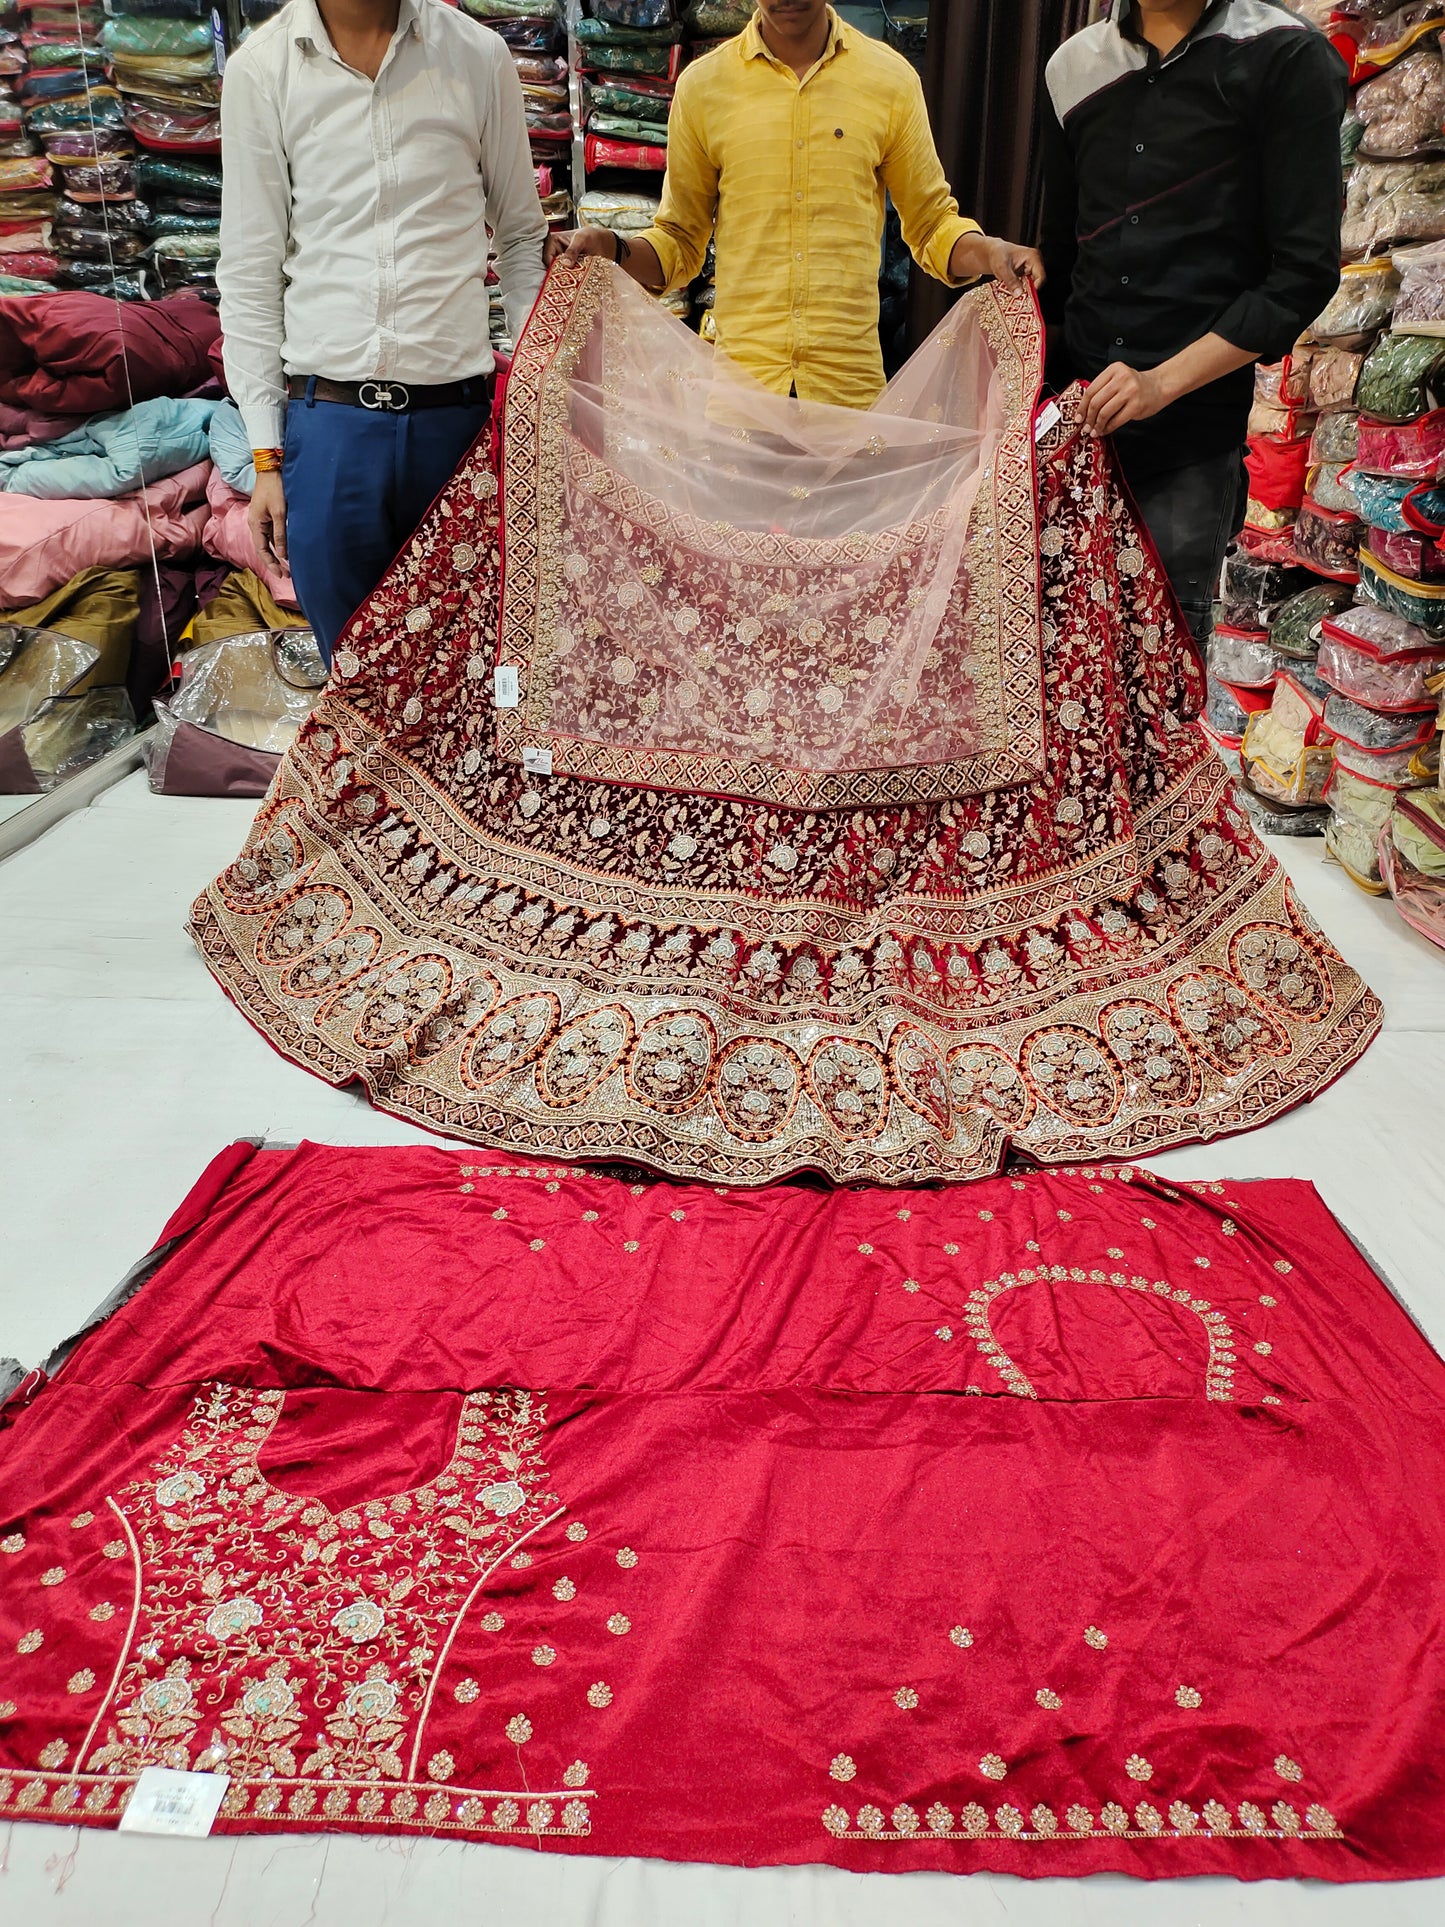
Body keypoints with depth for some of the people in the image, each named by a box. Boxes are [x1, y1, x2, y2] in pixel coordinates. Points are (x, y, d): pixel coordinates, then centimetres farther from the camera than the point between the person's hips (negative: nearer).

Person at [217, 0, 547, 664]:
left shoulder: (478, 55, 6)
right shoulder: (259, 69, 4)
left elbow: (523, 237, 12)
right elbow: (249, 272, 5)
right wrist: (265, 456, 0)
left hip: (459, 411, 1)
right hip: (328, 421, 0)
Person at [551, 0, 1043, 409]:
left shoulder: (891, 79, 7)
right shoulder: (702, 84, 7)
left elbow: (932, 224, 12)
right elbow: (680, 242, 12)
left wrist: (987, 251, -8)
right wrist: (614, 250, -8)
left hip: (851, 386, 0)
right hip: (738, 377, 0)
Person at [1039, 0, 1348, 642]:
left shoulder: (1285, 58, -1)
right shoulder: (1074, 65, 14)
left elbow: (1305, 270, -7)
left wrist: (1164, 380, -16)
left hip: (1194, 427, -4)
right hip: (1077, 417, 4)